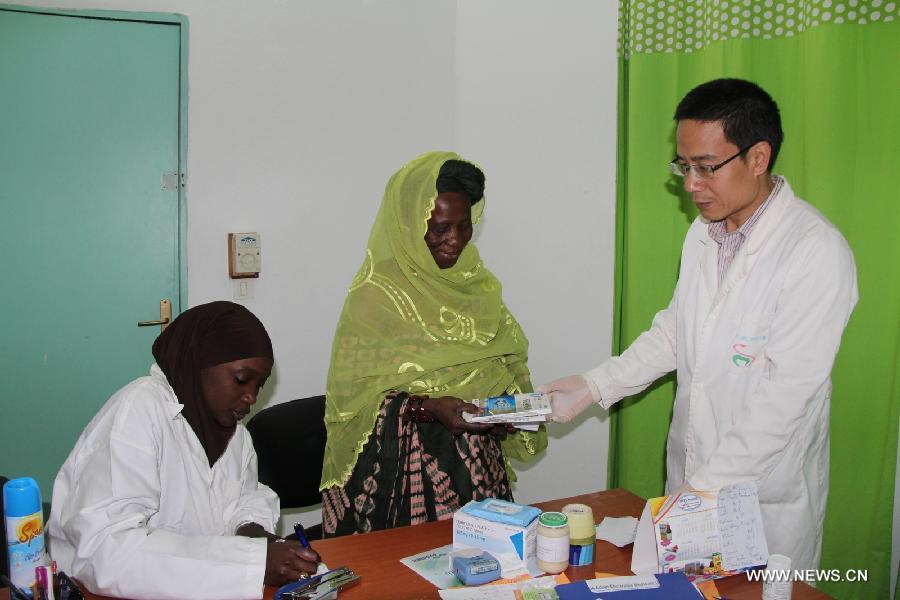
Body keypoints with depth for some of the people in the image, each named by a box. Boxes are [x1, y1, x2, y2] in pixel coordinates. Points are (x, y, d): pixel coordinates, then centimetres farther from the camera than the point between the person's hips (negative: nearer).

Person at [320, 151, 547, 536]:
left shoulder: (475, 281, 8)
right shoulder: (376, 292, -11)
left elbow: (505, 363, 15)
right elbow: (353, 390, -12)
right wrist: (428, 407, -24)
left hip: (475, 463, 5)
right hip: (403, 463, -5)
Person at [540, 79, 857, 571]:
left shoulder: (818, 252, -20)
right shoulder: (703, 234, 5)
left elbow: (787, 393, -22)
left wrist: (710, 485, -20)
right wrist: (593, 386, 4)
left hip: (766, 489, -6)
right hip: (689, 475, 7)